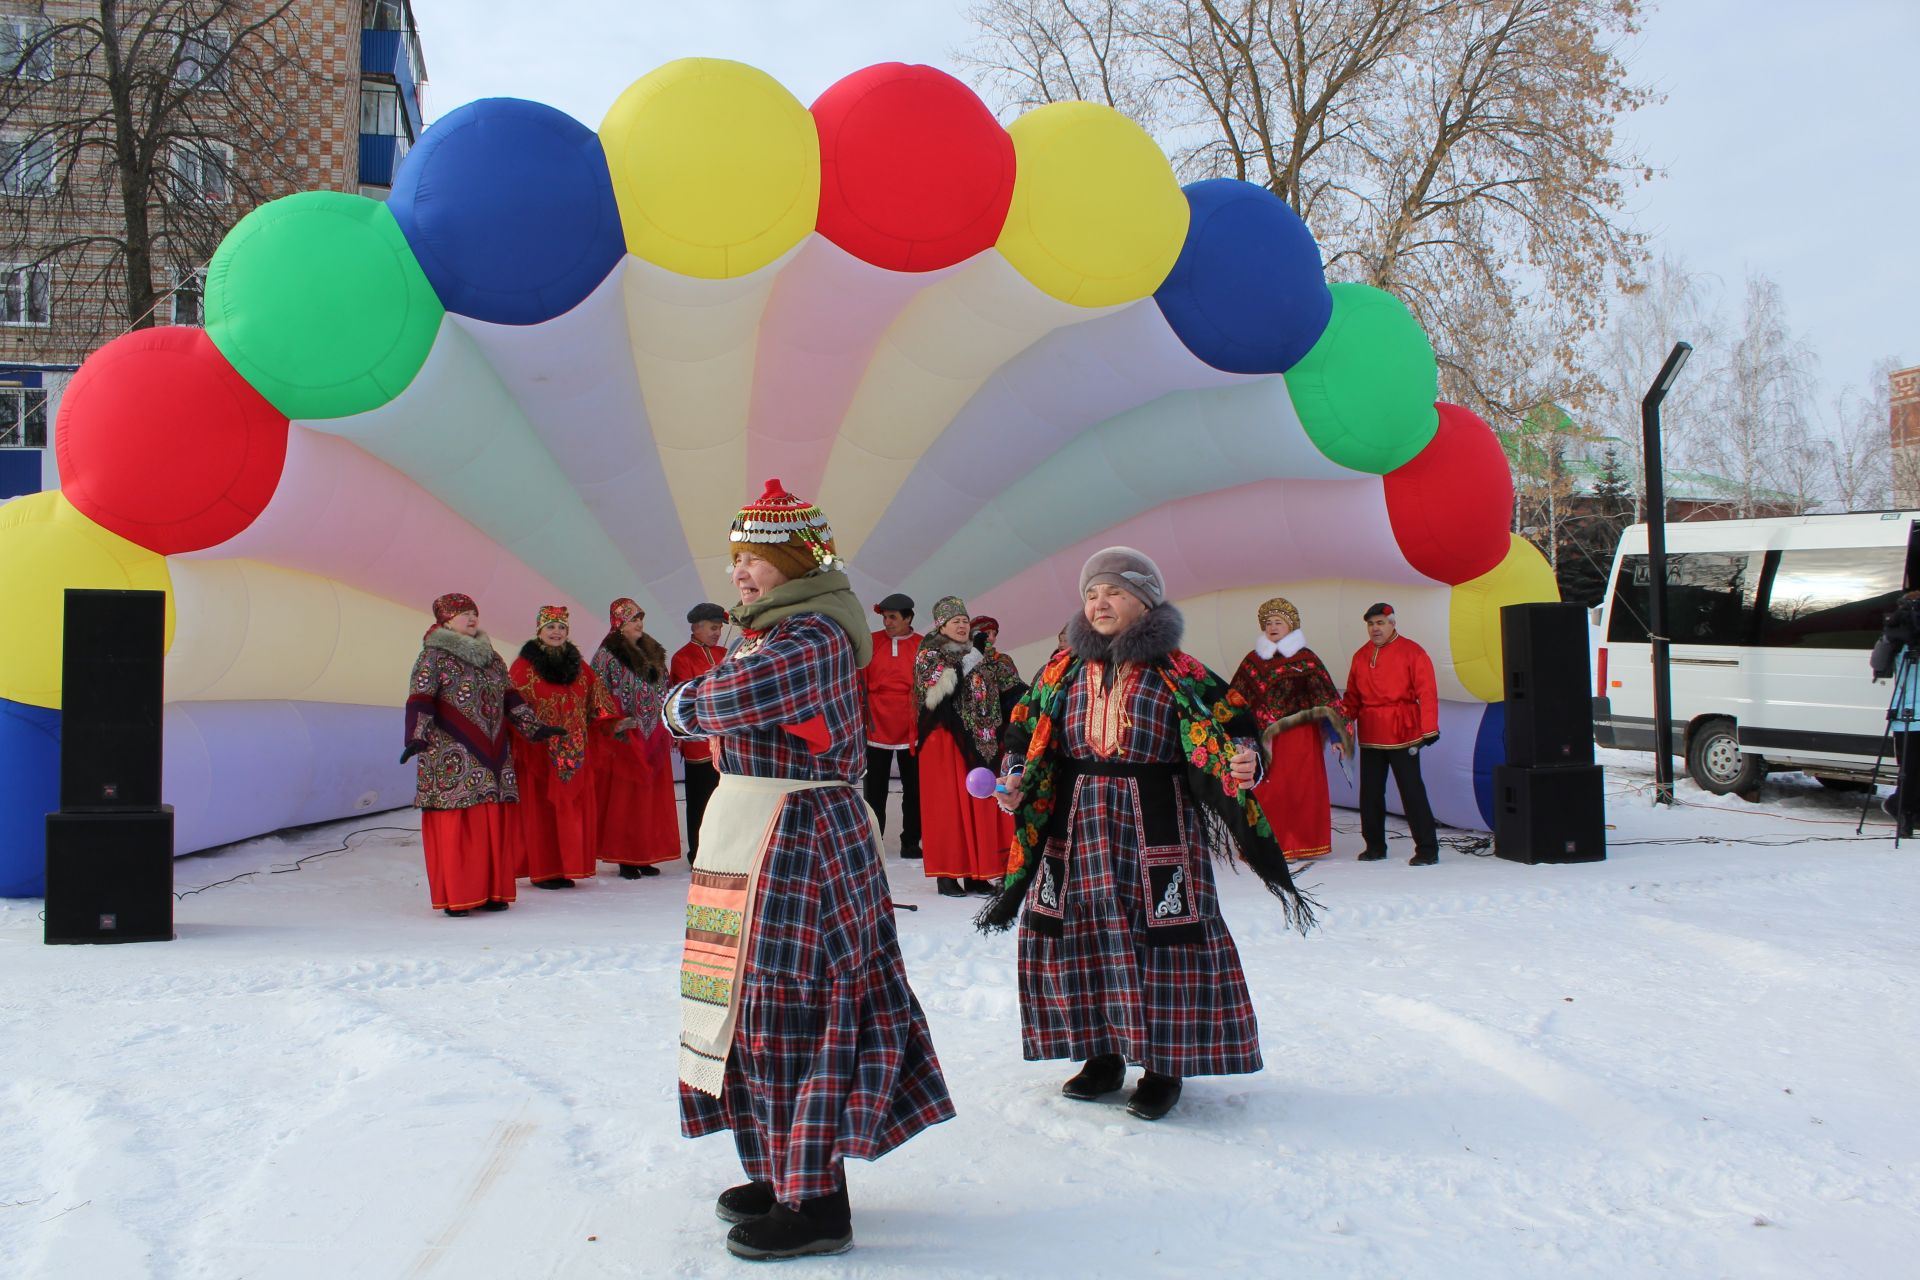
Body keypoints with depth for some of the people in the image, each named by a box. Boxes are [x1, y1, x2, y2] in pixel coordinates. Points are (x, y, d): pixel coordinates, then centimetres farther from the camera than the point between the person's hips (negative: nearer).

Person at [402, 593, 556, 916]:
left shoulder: (490, 656, 17)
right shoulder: (434, 656, -2)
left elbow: (509, 697, 20)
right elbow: (420, 700, -11)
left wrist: (534, 726, 15)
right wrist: (417, 737, -23)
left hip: (492, 756, 6)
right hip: (451, 759, -6)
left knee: (493, 823, 4)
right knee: (454, 825, -6)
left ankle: (490, 890, 12)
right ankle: (454, 896, 0)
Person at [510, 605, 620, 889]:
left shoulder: (578, 665, 13)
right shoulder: (524, 666, -1)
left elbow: (597, 698, 14)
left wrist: (614, 724, 2)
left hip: (575, 752, 5)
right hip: (539, 751, -5)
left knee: (574, 807, 5)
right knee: (542, 808, -1)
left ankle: (566, 868, 13)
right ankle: (543, 871, 6)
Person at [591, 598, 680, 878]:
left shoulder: (653, 652, 13)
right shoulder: (607, 654, -5)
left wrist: (668, 729, 13)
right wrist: (615, 726, -17)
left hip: (653, 737, 6)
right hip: (624, 737, -6)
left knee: (652, 796, 6)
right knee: (625, 796, -2)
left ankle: (645, 856, 13)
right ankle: (626, 858, 4)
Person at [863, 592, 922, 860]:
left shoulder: (923, 646, 0)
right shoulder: (872, 642, 3)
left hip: (911, 727, 0)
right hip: (877, 724, 1)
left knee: (913, 787, 7)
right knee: (875, 787, 6)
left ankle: (911, 841, 16)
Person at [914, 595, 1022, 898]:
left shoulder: (978, 655, 17)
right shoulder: (929, 655, 0)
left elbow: (997, 695, 20)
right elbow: (932, 695, -15)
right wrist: (962, 668, -19)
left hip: (980, 741, 5)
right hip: (945, 740, -5)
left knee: (980, 804, 3)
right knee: (948, 805, -5)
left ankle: (976, 873, 8)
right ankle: (947, 874, 0)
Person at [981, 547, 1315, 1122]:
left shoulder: (1177, 672, -3)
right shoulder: (1065, 669, 8)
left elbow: (1231, 728, -3)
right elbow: (1028, 739, 12)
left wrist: (1241, 763, -24)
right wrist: (1016, 784, -4)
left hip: (1156, 824, -3)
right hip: (1077, 822, 4)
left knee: (1163, 939, -3)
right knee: (1072, 934, 5)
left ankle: (1164, 1066, 13)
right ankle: (1101, 1054, 22)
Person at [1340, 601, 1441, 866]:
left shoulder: (1412, 652, -4)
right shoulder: (1360, 656, 12)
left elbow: (1427, 693, -7)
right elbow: (1352, 697, 14)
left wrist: (1429, 729, -13)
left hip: (1402, 733, -5)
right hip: (1370, 734, 5)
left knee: (1412, 791, -4)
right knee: (1370, 792, 9)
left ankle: (1427, 849, 3)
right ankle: (1375, 846, 21)